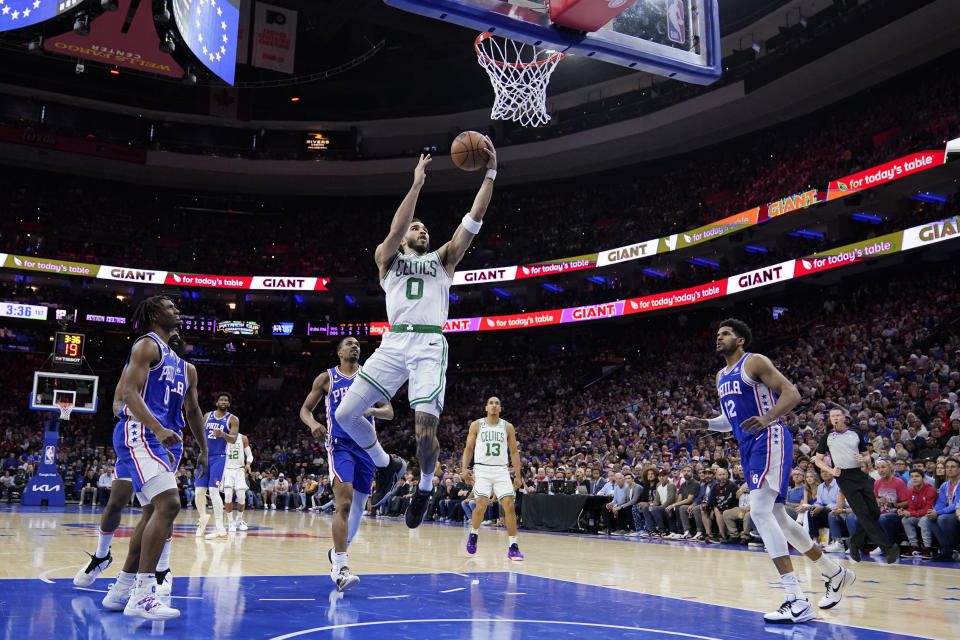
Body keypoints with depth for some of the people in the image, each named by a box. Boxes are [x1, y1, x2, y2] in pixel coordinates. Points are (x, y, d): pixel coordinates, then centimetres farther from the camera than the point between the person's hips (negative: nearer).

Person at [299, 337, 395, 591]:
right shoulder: (326, 378, 6)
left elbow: (389, 412, 7)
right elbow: (305, 409, 10)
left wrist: (371, 411, -15)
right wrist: (313, 424, -13)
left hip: (366, 446, 4)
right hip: (340, 445, -4)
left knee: (359, 505, 12)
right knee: (344, 503, -21)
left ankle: (337, 553, 35)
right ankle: (340, 567, -21)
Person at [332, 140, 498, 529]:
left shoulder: (443, 259, 19)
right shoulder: (387, 258, 18)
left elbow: (474, 219, 8)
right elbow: (395, 230, -5)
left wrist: (490, 173, 0)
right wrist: (417, 183, -6)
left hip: (430, 345, -1)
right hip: (393, 343, 1)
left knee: (425, 431, -13)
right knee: (345, 414, -6)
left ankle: (425, 486, 17)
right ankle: (386, 466, 19)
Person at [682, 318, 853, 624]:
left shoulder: (754, 362, -7)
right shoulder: (721, 376, 18)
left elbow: (792, 393, -15)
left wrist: (767, 418, -31)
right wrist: (702, 423, 10)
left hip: (769, 440, -10)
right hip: (749, 446, 10)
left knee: (759, 512, -20)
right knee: (777, 517, 15)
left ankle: (798, 602, -19)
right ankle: (835, 573, 33)